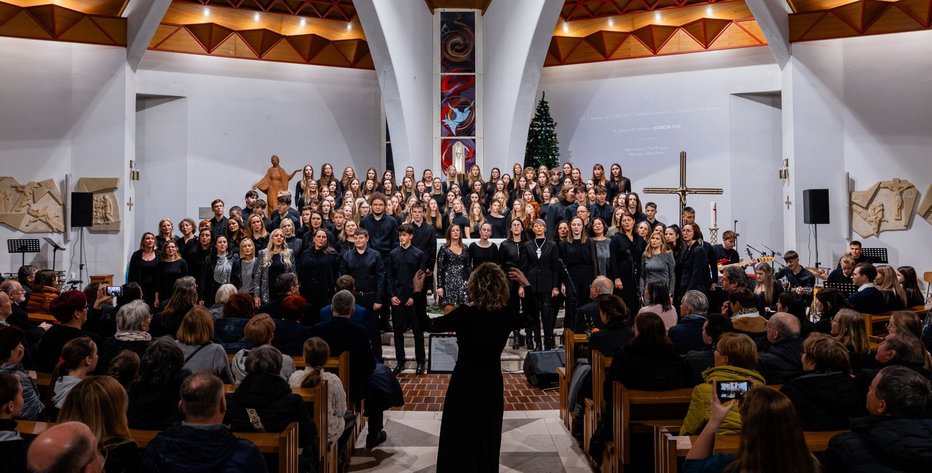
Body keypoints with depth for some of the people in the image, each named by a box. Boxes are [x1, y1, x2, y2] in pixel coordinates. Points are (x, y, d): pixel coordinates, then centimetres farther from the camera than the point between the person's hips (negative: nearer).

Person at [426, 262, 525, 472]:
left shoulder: (464, 314, -21)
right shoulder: (507, 315, -10)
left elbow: (429, 325, -11)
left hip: (464, 384, -3)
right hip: (492, 384, 3)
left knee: (458, 442, 13)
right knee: (487, 441, 20)